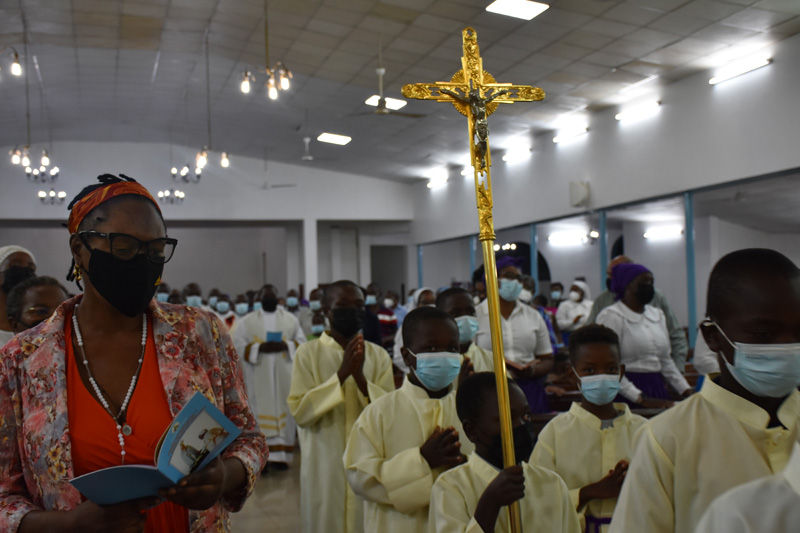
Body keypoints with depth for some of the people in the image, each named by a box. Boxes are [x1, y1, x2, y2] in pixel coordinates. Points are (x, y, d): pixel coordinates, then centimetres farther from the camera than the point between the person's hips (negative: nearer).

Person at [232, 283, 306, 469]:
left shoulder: (291, 319, 10)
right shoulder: (247, 321, 6)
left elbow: (301, 342, 6)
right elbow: (238, 345, -1)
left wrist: (284, 345, -12)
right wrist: (260, 347, -14)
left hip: (285, 374, 1)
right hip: (259, 376, -1)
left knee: (284, 411, 1)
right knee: (263, 413, -4)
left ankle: (282, 454, 8)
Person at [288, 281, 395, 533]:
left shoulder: (379, 355, 3)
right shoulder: (308, 352, -4)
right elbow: (299, 411, -12)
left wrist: (361, 378, -19)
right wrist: (341, 374, -20)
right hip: (325, 466, -2)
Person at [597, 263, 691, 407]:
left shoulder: (657, 315, 15)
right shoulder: (611, 316, -8)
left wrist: (686, 391, 8)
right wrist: (642, 399, -18)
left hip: (658, 390, 6)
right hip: (626, 397, -6)